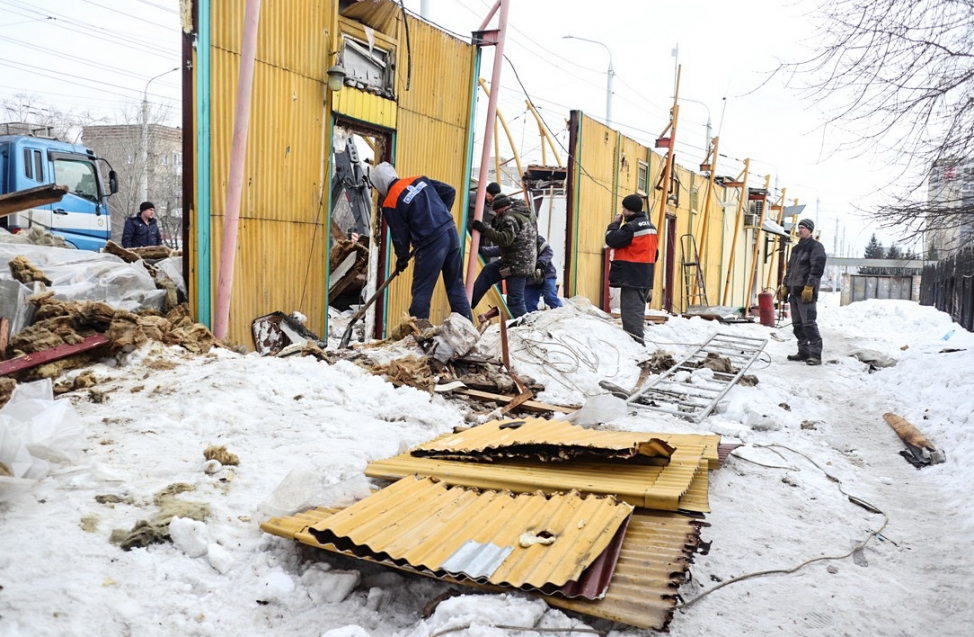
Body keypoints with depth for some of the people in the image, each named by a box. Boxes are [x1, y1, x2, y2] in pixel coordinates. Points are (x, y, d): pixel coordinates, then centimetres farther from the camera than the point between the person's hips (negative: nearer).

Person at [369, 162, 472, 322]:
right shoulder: (420, 180, 12)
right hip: (451, 232, 7)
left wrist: (402, 259, 15)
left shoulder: (390, 203, -5)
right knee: (456, 286, 14)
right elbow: (450, 191, 15)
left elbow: (399, 235, -1)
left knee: (421, 291, 5)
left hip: (431, 243, -7)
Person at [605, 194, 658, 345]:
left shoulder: (631, 227, -15)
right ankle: (637, 342, 18)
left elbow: (611, 240, -15)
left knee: (631, 312, -9)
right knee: (638, 311, 14)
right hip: (645, 278, 9)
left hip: (631, 278, -9)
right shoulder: (651, 226, 16)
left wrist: (615, 223, 0)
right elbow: (654, 253, 21)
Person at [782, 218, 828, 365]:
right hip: (794, 291, 9)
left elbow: (817, 268, -14)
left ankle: (815, 354, -11)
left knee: (809, 323, -12)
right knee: (797, 324, 9)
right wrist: (785, 286, 20)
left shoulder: (816, 247, -3)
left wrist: (809, 287, -22)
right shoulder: (796, 248, 23)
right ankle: (803, 352, 16)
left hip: (806, 292, -9)